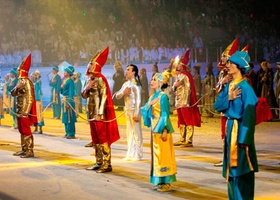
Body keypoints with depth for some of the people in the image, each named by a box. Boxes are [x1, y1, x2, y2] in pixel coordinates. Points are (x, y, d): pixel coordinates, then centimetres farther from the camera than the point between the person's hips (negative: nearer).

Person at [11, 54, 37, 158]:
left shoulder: (27, 82, -15)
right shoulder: (20, 81, 13)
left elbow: (30, 98, -19)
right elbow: (13, 93, 14)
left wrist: (26, 112, -22)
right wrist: (17, 88, -10)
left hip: (25, 111, -9)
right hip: (20, 111, 10)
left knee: (26, 131, -7)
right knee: (21, 130, 14)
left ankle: (30, 151, -4)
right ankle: (24, 149, 22)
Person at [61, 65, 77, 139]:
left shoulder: (71, 81, -10)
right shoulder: (64, 81, 16)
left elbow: (71, 92, -16)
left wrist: (69, 102, -21)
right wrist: (61, 88, 1)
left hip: (69, 100, -9)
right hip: (64, 100, 9)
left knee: (69, 118, -8)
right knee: (65, 117, 13)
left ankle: (71, 134, -5)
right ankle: (67, 132, 20)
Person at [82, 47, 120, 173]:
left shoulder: (100, 79, -13)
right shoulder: (90, 79, 14)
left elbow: (104, 97, -19)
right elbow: (84, 96, 17)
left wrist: (100, 114, -23)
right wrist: (87, 88, -5)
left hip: (99, 114, -9)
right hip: (92, 113, 9)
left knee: (103, 139, -6)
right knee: (95, 139, 13)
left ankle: (107, 164, -3)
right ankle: (99, 162, 20)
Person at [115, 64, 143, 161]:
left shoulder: (136, 84, -12)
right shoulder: (126, 84, 13)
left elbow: (138, 100, -16)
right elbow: (117, 96, 12)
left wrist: (136, 114, -20)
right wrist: (123, 92, -9)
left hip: (134, 111, -8)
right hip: (127, 111, 8)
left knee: (136, 133, -3)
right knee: (129, 133, 12)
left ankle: (137, 154, 3)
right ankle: (131, 154, 20)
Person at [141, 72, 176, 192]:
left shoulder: (163, 96, -12)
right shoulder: (152, 97, 12)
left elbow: (165, 115, -16)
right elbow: (146, 110, 17)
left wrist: (164, 131, -18)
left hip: (161, 129, -8)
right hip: (154, 128, 8)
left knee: (163, 154, -4)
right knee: (156, 154, 11)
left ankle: (166, 183, 2)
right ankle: (160, 181, 19)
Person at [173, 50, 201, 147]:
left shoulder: (185, 76, -13)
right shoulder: (178, 75, 15)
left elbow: (188, 90, -16)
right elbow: (174, 87, 19)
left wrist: (186, 102, -17)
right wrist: (175, 85, -2)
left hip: (186, 102, -10)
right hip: (179, 102, 10)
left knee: (188, 121, -8)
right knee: (181, 121, 14)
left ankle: (189, 141, -8)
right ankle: (182, 139, 22)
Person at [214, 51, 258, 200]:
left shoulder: (245, 87, -15)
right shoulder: (228, 86, 10)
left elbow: (249, 114, -19)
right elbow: (217, 105, 6)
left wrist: (244, 138, -22)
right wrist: (228, 98, -14)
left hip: (240, 129, -8)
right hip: (230, 128, 9)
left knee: (242, 167, -2)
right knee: (231, 166, 14)